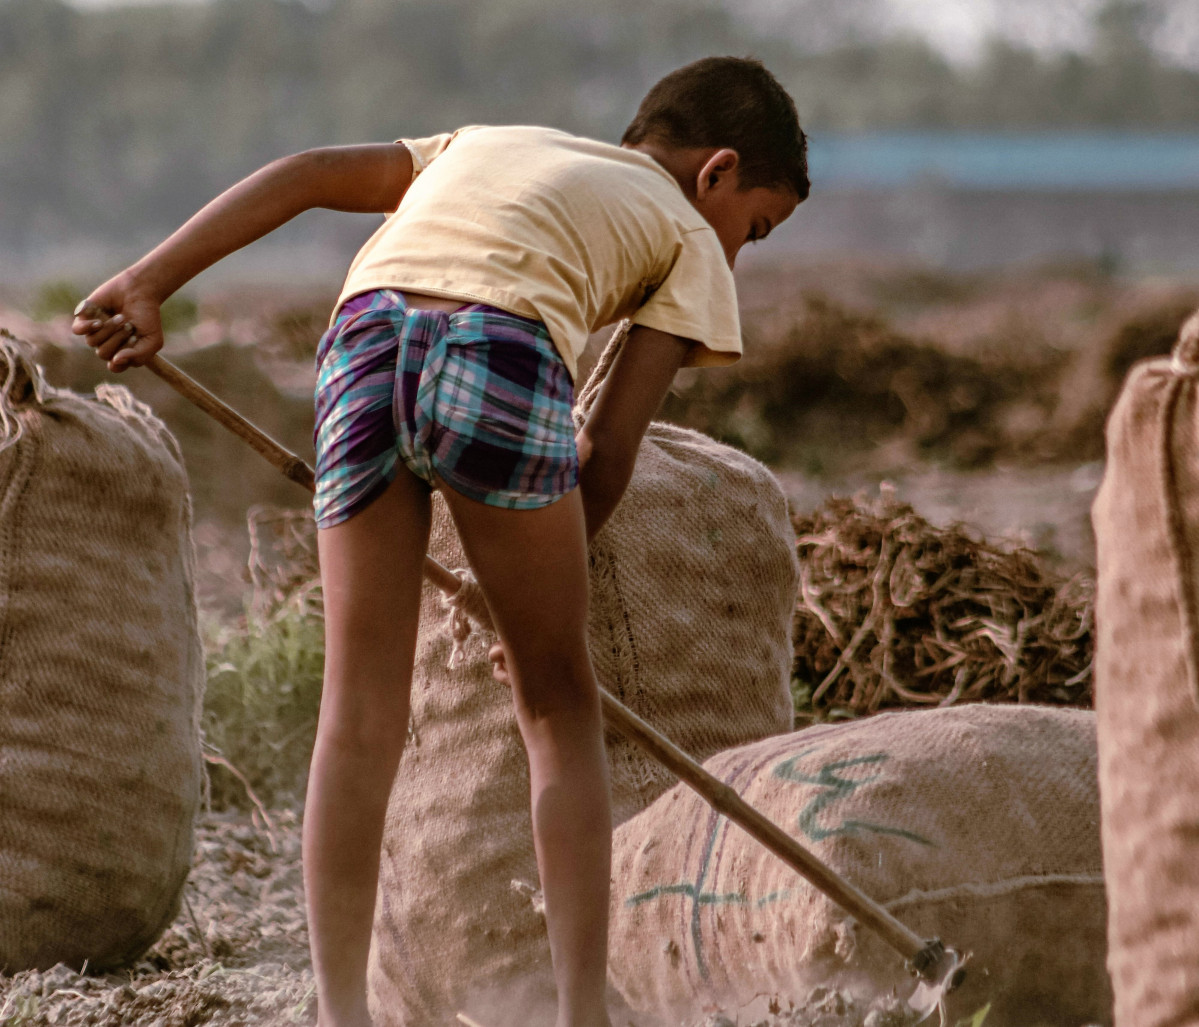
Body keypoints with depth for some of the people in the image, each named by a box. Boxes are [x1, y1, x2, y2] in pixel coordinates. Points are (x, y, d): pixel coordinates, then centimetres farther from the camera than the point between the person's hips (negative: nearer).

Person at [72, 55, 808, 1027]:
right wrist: (548, 595, 26)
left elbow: (305, 174, 24)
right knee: (558, 706, 12)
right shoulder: (688, 237, 24)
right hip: (500, 355, -3)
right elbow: (610, 445, 14)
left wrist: (149, 283, 17)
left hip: (365, 339, 4)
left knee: (360, 708, 9)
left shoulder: (488, 143, 38)